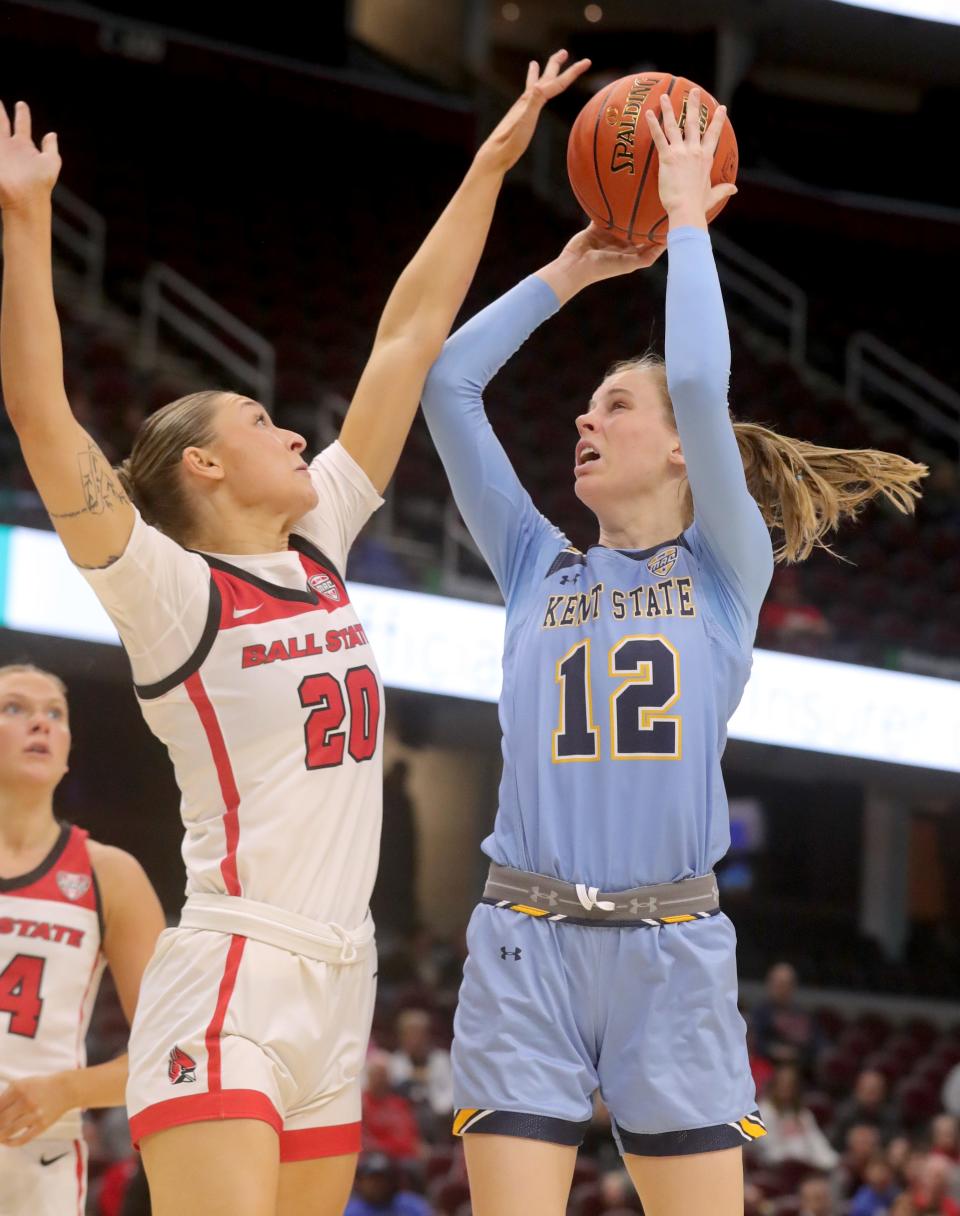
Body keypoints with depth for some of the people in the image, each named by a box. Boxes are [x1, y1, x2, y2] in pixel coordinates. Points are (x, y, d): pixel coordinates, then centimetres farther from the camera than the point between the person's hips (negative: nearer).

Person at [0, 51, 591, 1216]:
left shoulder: (319, 547, 14)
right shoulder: (170, 590, -5)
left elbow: (407, 340, 17)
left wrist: (489, 166, 20)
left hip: (335, 986, 8)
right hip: (226, 987, -8)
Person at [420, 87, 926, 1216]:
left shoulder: (726, 571, 8)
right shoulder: (537, 568, 15)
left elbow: (699, 382, -7)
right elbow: (447, 385, 10)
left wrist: (685, 220, 3)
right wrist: (569, 272, 16)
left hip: (671, 944, -2)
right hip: (525, 942, 2)